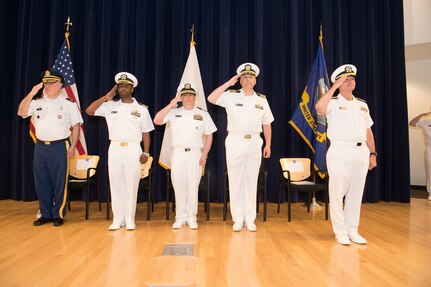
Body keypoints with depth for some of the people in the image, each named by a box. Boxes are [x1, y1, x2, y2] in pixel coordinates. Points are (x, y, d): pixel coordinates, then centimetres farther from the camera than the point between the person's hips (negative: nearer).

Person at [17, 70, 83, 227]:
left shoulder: (69, 103, -1)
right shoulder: (37, 102, 9)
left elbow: (76, 125, -1)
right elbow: (21, 112, -3)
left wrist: (73, 146, -8)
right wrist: (32, 93, -9)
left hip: (59, 146, -4)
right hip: (40, 146, 4)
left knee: (60, 183, 1)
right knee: (41, 182, 10)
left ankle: (58, 215, 14)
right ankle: (45, 214, 24)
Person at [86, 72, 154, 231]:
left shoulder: (141, 109, 3)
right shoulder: (110, 106, 7)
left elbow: (146, 133, 3)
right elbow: (89, 111, -1)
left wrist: (146, 152, -5)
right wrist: (106, 97, -4)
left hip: (133, 149, -2)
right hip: (115, 148, 2)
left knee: (131, 185, 2)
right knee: (116, 184, 6)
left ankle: (129, 219, 13)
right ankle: (117, 219, 17)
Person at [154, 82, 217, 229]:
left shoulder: (203, 114, 7)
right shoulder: (173, 112, 7)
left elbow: (209, 136, 7)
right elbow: (157, 120, -6)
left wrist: (204, 155, -2)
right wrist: (171, 105, -10)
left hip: (195, 154, 0)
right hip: (178, 153, 1)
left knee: (193, 186, 2)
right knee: (178, 185, 4)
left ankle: (191, 217, 14)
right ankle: (180, 217, 16)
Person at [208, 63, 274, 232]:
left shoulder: (262, 99, 9)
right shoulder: (231, 96, 1)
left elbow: (266, 124, 11)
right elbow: (211, 99, -14)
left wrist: (268, 145, 7)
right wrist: (228, 83, -11)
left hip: (254, 143, 2)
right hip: (235, 142, -2)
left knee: (251, 181, 7)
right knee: (235, 180, 3)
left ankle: (250, 219, 17)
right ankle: (238, 219, 15)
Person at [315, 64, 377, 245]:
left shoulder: (362, 105, 16)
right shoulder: (333, 103, 1)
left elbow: (368, 131, 17)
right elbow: (319, 108, -23)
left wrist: (372, 154, 12)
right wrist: (334, 87, -13)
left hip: (361, 152, 5)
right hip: (340, 151, -5)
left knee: (356, 193, 10)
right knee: (337, 192, 0)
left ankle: (352, 230, 21)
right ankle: (340, 231, 12)